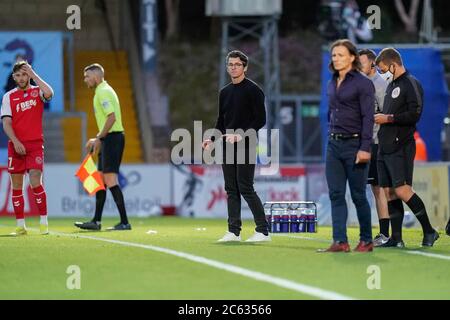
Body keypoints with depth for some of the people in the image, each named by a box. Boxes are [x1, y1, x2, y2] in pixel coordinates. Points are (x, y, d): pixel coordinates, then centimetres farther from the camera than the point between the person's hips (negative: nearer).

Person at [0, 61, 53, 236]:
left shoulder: (37, 91, 5)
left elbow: (49, 93, -19)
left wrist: (33, 74, -12)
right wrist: (16, 142, -13)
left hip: (35, 144, -2)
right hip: (16, 146, 2)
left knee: (35, 182, -13)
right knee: (16, 185, 2)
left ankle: (44, 222, -5)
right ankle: (20, 225, 8)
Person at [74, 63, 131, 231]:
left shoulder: (103, 92, -12)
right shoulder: (103, 91, 19)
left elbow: (112, 117, -22)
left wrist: (99, 139, -18)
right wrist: (97, 139, 20)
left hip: (112, 139, -10)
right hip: (109, 139, 10)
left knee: (110, 179, -11)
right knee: (101, 179, 12)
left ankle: (124, 222, -12)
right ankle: (96, 221, 15)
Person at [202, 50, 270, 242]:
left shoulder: (253, 90, -5)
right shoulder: (224, 92, 16)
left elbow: (260, 120, -10)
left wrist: (241, 135, -20)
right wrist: (212, 139, 5)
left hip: (246, 146, -7)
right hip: (227, 147, 7)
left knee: (245, 188, -11)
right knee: (231, 189, 6)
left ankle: (263, 231, -7)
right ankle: (233, 231, 9)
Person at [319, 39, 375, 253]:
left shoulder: (363, 83, -8)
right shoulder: (332, 84, 13)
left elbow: (368, 117, -13)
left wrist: (365, 148, -19)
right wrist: (331, 139, 18)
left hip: (354, 144, -7)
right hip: (334, 145, 7)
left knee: (358, 195, 0)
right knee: (336, 194, 0)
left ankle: (366, 241, 11)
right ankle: (340, 242, -2)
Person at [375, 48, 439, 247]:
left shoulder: (411, 84, -7)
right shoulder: (391, 86, 20)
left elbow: (415, 114, -17)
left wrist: (388, 118, -15)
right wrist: (379, 118, 9)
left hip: (401, 147, -9)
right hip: (385, 146, 9)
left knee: (402, 190, -14)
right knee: (389, 192, 5)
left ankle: (429, 231, -3)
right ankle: (396, 238, 7)